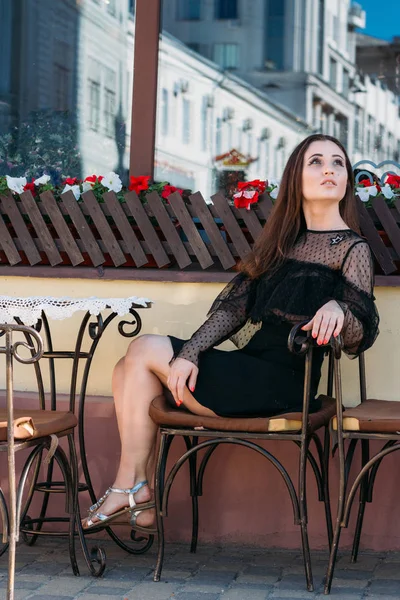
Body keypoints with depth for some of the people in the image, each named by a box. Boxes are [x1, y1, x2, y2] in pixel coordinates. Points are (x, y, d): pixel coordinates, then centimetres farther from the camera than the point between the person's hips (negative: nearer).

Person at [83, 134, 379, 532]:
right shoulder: (282, 240, 16)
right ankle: (138, 498, -7)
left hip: (282, 383, -7)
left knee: (146, 350, -9)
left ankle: (132, 488, 1)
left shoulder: (352, 249, -3)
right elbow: (234, 306, 8)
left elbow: (360, 337, -10)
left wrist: (338, 308, -33)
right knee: (128, 373, -6)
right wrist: (189, 353, -7)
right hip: (248, 365, 7)